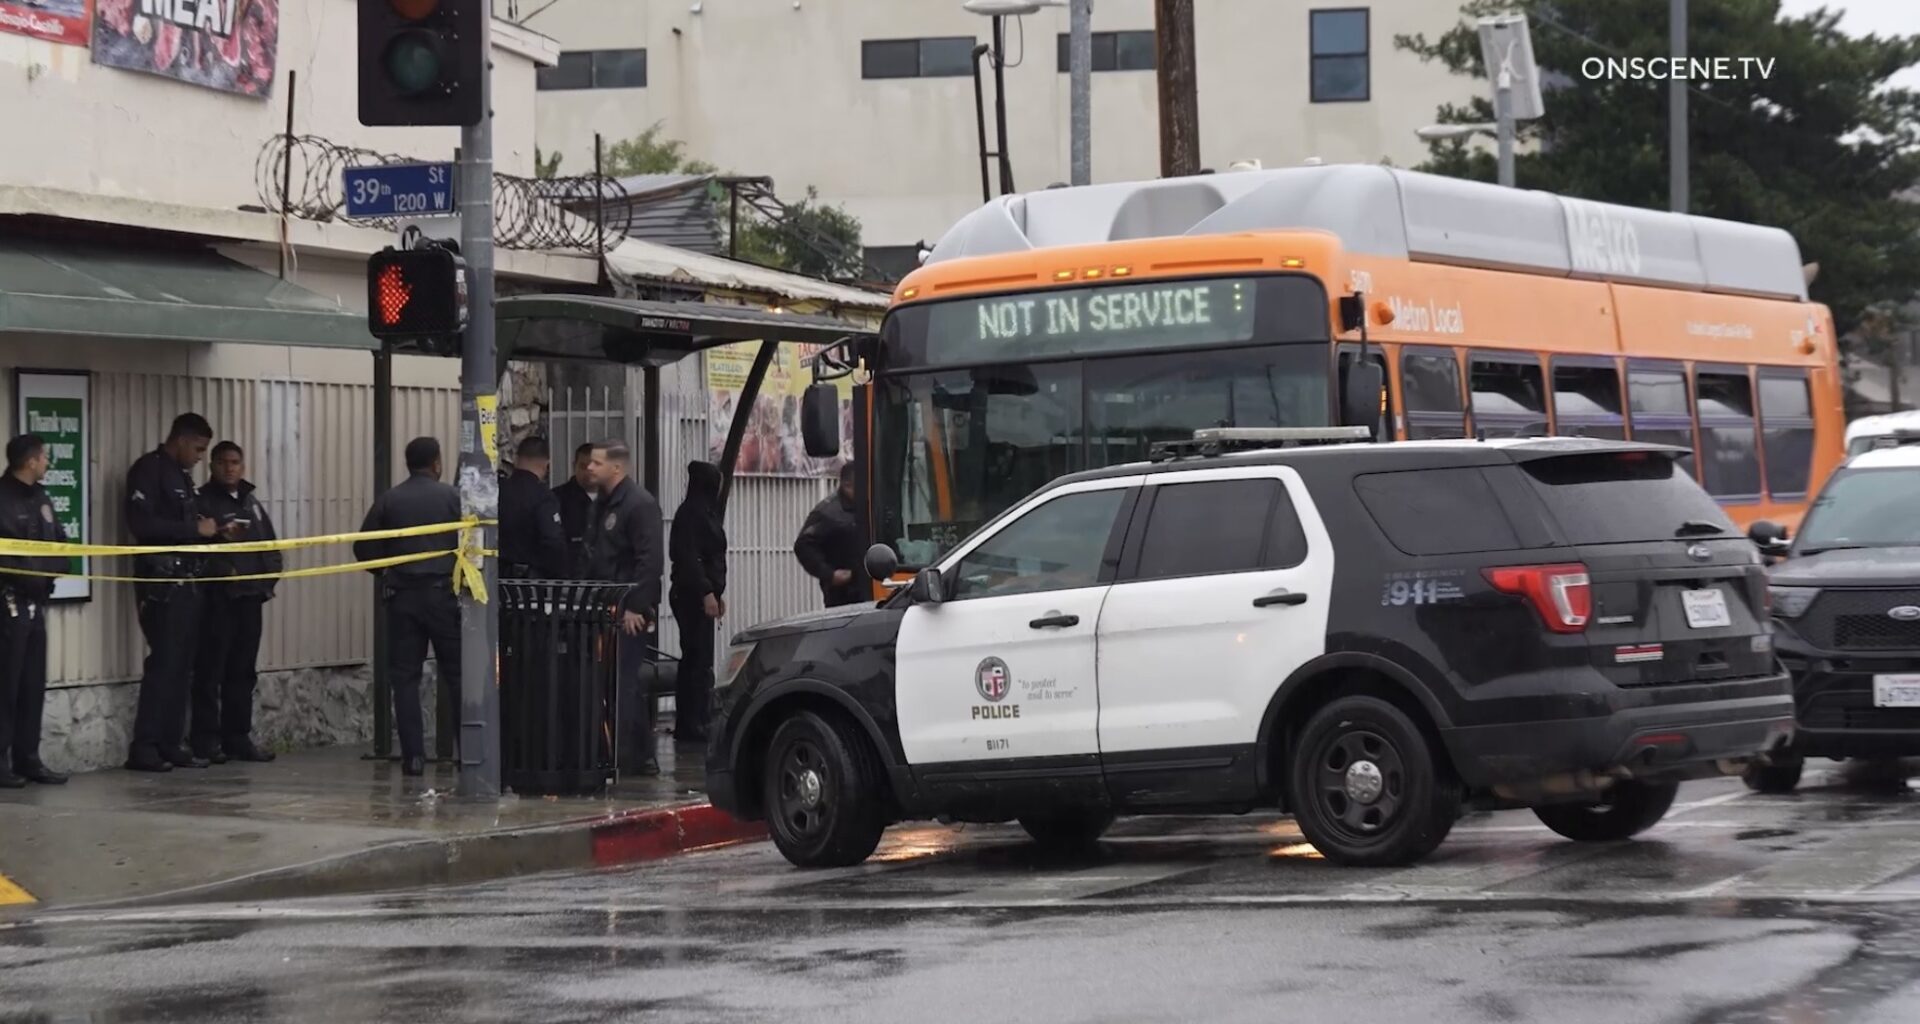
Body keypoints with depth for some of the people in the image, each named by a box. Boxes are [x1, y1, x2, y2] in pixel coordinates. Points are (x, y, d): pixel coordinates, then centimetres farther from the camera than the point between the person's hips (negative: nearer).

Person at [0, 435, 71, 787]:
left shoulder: (40, 497, 15)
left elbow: (61, 545, 15)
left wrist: (49, 569, -3)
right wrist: (31, 569, -9)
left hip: (36, 602, 8)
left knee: (33, 685, 8)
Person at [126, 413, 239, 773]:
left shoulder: (182, 475, 20)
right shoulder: (149, 470, -8)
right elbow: (142, 524, -18)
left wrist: (217, 533, 7)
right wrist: (195, 530, -14)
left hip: (185, 581, 9)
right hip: (160, 581, -9)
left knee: (182, 665, 7)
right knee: (164, 662, -12)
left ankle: (172, 744, 9)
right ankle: (144, 747, -11)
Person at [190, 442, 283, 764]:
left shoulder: (251, 502, 18)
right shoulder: (204, 501, -1)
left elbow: (270, 546, 19)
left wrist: (268, 576, 4)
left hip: (250, 596, 6)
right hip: (217, 596, -6)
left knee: (243, 671, 10)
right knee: (211, 670, -6)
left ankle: (238, 738, 15)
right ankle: (206, 740, -5)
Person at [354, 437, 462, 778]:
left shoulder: (388, 501, 3)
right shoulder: (451, 497, -3)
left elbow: (364, 549, 2)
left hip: (402, 596, 2)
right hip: (443, 593, -2)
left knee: (405, 676, 3)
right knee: (457, 673, 5)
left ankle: (413, 756, -2)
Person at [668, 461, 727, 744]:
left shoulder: (706, 512, 19)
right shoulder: (691, 513, -12)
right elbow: (688, 557, -19)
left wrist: (717, 592, 20)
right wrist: (707, 593, -22)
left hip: (698, 596, 10)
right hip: (693, 595, -10)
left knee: (694, 660, 11)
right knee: (699, 660, -11)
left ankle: (686, 723, 15)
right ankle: (692, 723, -12)